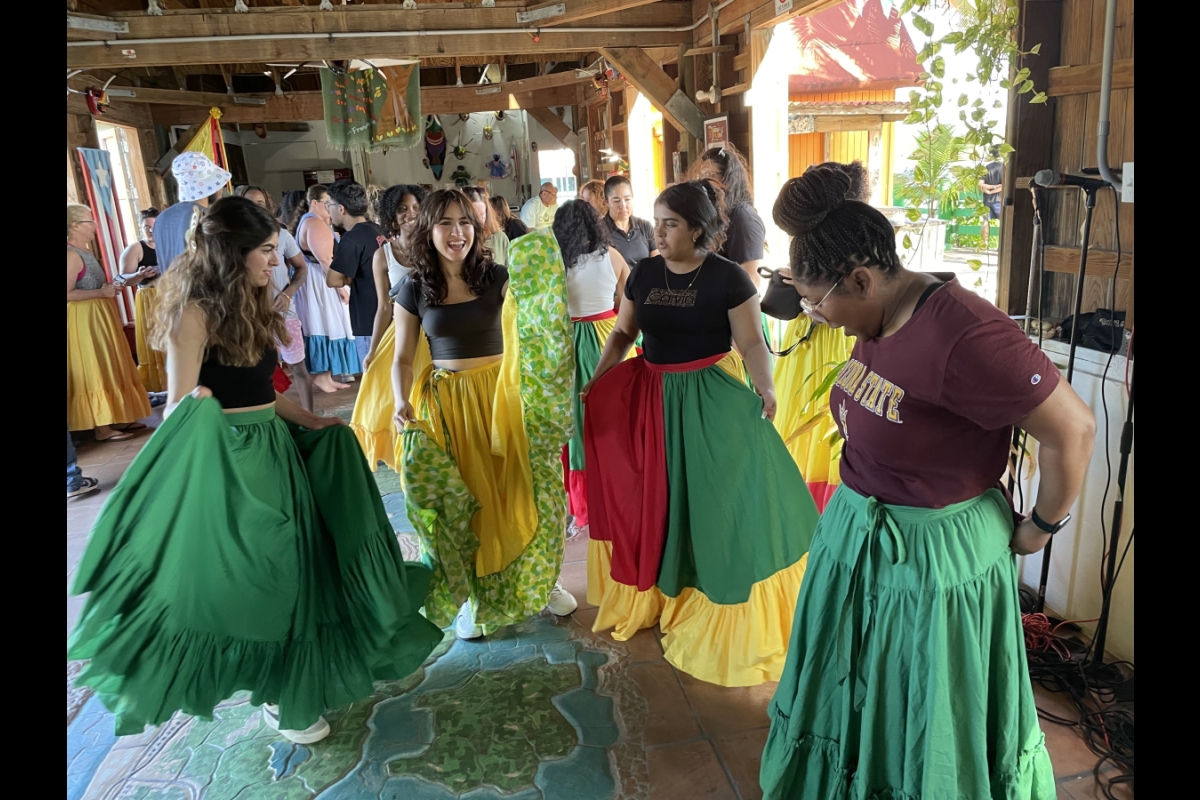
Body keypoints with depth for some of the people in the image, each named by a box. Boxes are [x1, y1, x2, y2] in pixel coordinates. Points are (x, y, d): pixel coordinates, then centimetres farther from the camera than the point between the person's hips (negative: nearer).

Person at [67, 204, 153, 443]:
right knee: (95, 372, -5)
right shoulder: (71, 255, -17)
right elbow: (68, 294, -24)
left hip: (98, 318, 10)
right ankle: (102, 428, 0)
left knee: (109, 369, 14)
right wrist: (101, 293, -21)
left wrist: (109, 287, 10)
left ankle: (114, 419, 22)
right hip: (84, 320, -10)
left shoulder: (84, 251, 13)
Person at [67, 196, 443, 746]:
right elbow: (181, 408, -16)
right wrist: (200, 407, -37)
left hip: (274, 447, 8)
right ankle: (279, 697, 25)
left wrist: (311, 423, 13)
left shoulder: (252, 305, 10)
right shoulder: (196, 312, -14)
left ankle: (301, 676, 37)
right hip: (226, 457, -8)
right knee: (246, 572, 6)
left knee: (291, 562, 17)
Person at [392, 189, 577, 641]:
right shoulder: (413, 289, 0)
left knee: (523, 493, 4)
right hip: (446, 403, 0)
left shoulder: (497, 277, -1)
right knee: (461, 502, 6)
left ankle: (539, 582, 28)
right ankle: (472, 597, 26)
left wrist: (542, 277, -29)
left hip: (503, 395, 0)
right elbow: (402, 359, 2)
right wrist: (402, 405, -14)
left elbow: (536, 321, -14)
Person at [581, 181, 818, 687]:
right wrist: (595, 383, 0)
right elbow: (622, 332, 9)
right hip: (650, 396, 5)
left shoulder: (727, 277, -9)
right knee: (651, 496, 12)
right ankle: (651, 593, 31)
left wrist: (765, 388, -26)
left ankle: (728, 615, 15)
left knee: (719, 498, -2)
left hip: (710, 398, -4)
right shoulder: (644, 273, 4)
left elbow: (751, 342, -11)